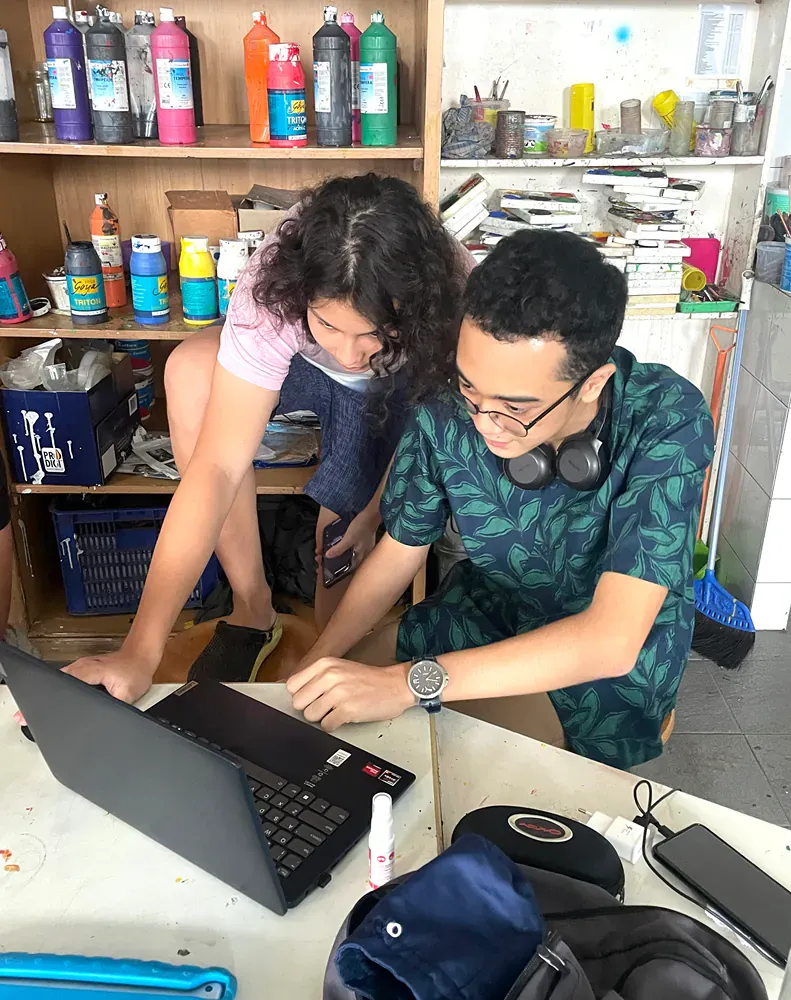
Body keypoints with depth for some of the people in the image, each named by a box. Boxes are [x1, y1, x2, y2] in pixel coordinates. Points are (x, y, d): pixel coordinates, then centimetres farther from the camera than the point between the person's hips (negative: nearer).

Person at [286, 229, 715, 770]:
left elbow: (612, 640, -36)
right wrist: (311, 668, -17)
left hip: (615, 658, -2)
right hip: (488, 610, 3)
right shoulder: (448, 410, -22)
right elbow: (398, 552, -6)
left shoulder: (669, 422, -32)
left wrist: (407, 682, -42)